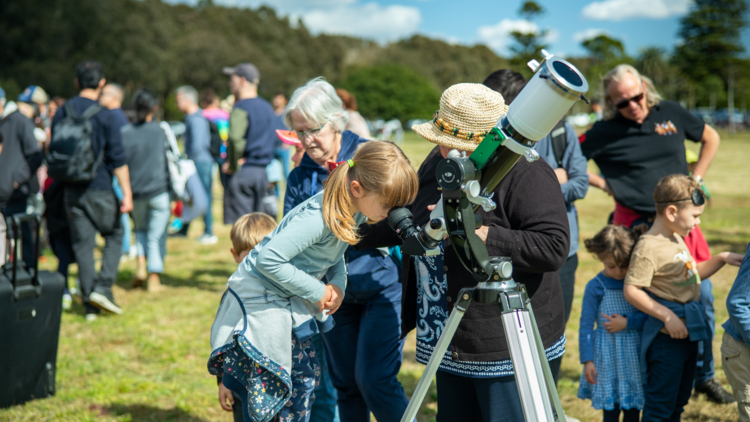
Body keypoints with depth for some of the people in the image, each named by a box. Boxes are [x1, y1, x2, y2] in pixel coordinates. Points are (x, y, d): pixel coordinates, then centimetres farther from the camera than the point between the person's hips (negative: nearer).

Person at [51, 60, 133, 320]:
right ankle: (103, 287, -3)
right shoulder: (106, 116, -9)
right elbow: (117, 159, -11)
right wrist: (127, 193, -9)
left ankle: (90, 303, 8)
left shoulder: (61, 113, 5)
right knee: (114, 235, 12)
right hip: (100, 189, -4)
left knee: (82, 243, 7)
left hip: (72, 189, 4)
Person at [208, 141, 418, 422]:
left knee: (306, 374, 14)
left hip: (291, 303, 9)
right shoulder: (318, 217, -33)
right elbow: (268, 259, -35)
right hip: (259, 300, -9)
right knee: (267, 388, -4)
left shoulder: (354, 211, -7)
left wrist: (338, 282, -11)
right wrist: (317, 291, -24)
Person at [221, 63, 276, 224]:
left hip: (243, 173, -8)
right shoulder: (267, 107, 15)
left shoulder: (241, 108, -12)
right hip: (262, 172, 8)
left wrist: (233, 164, -16)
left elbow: (235, 138, -29)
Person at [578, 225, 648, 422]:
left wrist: (627, 323, -14)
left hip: (634, 353, 2)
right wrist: (587, 360, -6)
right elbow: (586, 325, -5)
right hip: (608, 354, -2)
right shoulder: (596, 287, -7)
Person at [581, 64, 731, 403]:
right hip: (637, 225, -3)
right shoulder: (604, 132, -4)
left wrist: (696, 178, 10)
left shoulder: (670, 114, 5)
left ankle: (703, 375, 23)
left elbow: (710, 137, 19)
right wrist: (605, 184, -5)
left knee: (702, 296, 6)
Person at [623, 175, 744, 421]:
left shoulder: (677, 239, 10)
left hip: (688, 332, 10)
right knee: (661, 402, -1)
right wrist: (667, 315, -25)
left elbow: (692, 275, 23)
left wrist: (721, 259, 10)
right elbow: (631, 290, -24)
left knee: (679, 398, 19)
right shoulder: (649, 247, -20)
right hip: (667, 338, -9)